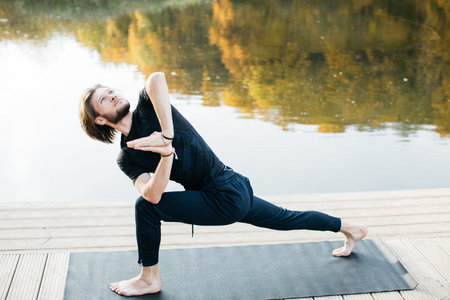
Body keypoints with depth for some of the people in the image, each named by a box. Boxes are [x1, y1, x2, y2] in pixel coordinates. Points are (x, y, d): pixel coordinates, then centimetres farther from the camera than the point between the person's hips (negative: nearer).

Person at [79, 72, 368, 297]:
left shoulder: (147, 109, -10)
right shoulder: (127, 158, 6)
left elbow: (157, 78, -35)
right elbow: (153, 194, -12)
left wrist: (167, 137, -33)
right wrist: (167, 153, -27)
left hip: (227, 198, -8)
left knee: (145, 208, -13)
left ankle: (149, 279, 8)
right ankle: (350, 228, 46)